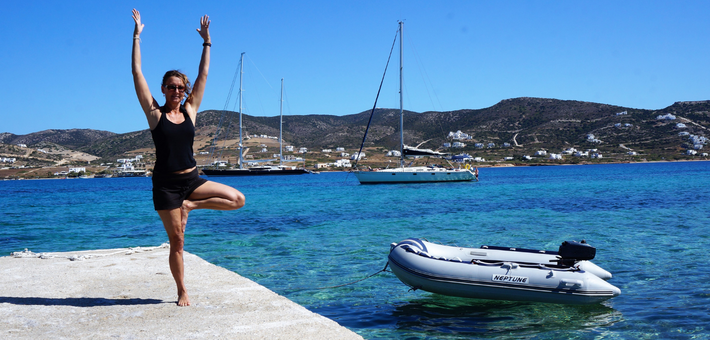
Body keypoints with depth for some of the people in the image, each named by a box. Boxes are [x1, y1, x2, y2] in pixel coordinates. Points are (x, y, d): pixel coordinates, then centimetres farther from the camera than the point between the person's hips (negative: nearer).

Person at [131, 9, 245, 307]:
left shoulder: (190, 111, 6)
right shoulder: (155, 113, -1)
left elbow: (203, 75, 11)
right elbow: (137, 73, -4)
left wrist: (206, 41, 12)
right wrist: (137, 37, -5)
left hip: (191, 179, 4)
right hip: (165, 184, -3)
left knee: (237, 199, -13)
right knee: (176, 242, 1)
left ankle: (189, 206, 4)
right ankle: (182, 292, 17)